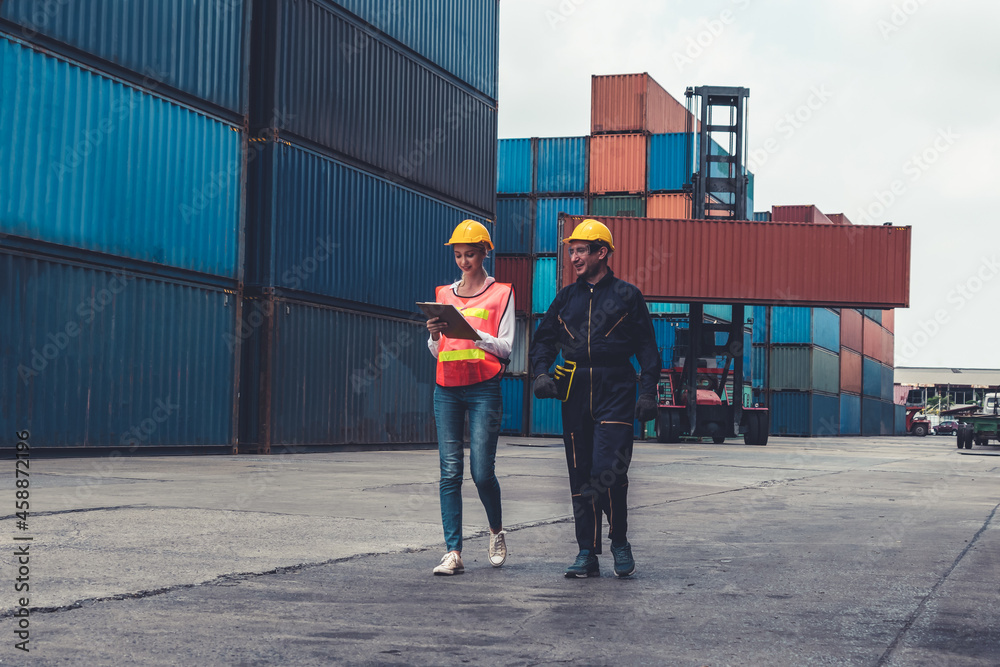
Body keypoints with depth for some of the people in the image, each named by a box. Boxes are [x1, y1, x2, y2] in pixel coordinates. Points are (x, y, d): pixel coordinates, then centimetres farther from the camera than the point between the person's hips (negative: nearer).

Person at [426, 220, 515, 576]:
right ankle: (453, 552, -5)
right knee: (450, 472, -4)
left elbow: (505, 346, -1)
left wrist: (471, 332, -15)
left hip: (484, 388, -3)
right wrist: (435, 335, -5)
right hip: (447, 389, 3)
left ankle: (496, 532, 21)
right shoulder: (444, 294, 16)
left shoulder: (501, 293, 6)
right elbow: (436, 351, 17)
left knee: (482, 471, -7)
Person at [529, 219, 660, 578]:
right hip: (575, 394, 4)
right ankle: (587, 554, 11)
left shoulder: (627, 296, 4)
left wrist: (648, 392, -5)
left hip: (616, 392, -4)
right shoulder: (566, 298, 15)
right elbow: (543, 340, 18)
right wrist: (541, 372, -1)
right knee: (580, 475, 5)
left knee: (608, 471, -14)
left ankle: (620, 541, 7)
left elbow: (647, 348, 4)